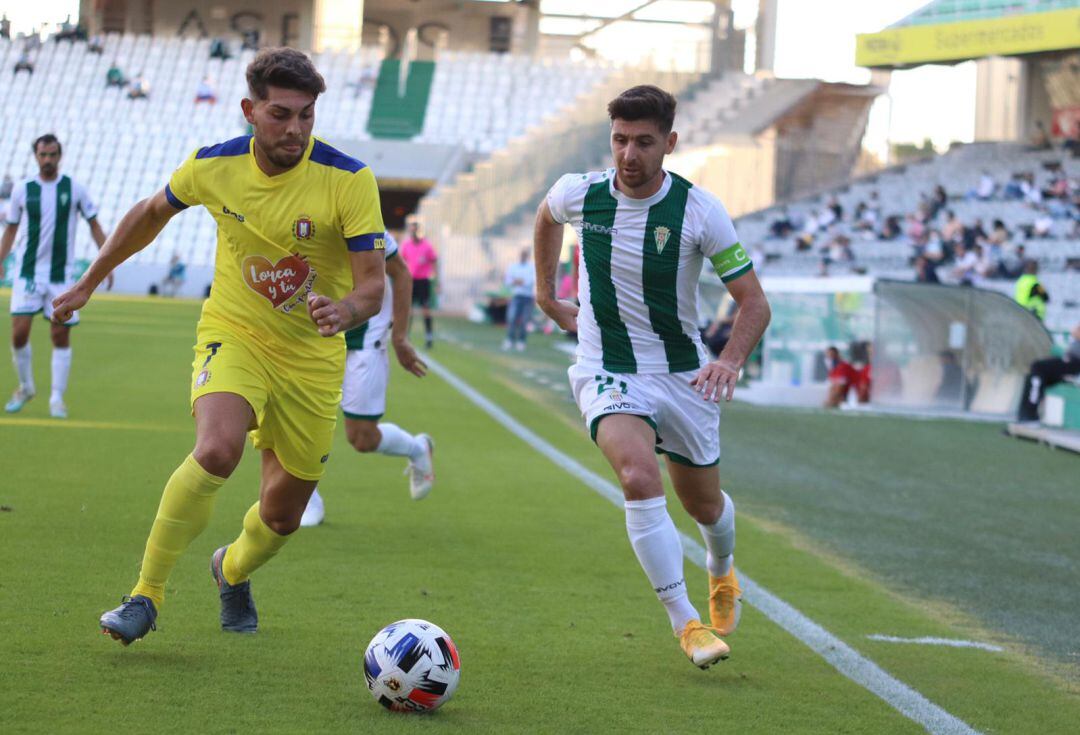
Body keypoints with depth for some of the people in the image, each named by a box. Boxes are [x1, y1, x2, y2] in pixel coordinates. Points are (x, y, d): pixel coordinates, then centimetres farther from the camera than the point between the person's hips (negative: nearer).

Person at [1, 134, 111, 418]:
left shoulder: (74, 188, 0)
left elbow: (94, 225, 6)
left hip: (62, 274, 0)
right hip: (28, 272, 0)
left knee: (61, 337, -2)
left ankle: (57, 398, 6)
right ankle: (25, 387, 14)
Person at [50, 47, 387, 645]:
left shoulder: (349, 179, -18)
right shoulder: (214, 167, -10)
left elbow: (372, 284, -19)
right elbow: (150, 214, 11)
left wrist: (346, 310, -43)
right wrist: (88, 283, 18)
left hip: (311, 360, 1)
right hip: (233, 336, -1)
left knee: (282, 515, 9)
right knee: (217, 450, -31)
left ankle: (233, 569, 46)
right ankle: (146, 595, -17)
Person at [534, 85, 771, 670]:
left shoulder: (699, 211, -15)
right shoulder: (579, 194, -9)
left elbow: (754, 302, -11)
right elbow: (546, 215, 19)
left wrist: (731, 360, -30)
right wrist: (546, 295, 19)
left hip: (683, 374, 1)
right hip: (607, 374, -1)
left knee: (704, 506, 15)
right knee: (640, 477, -28)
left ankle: (722, 571, 53)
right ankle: (685, 623, -20)